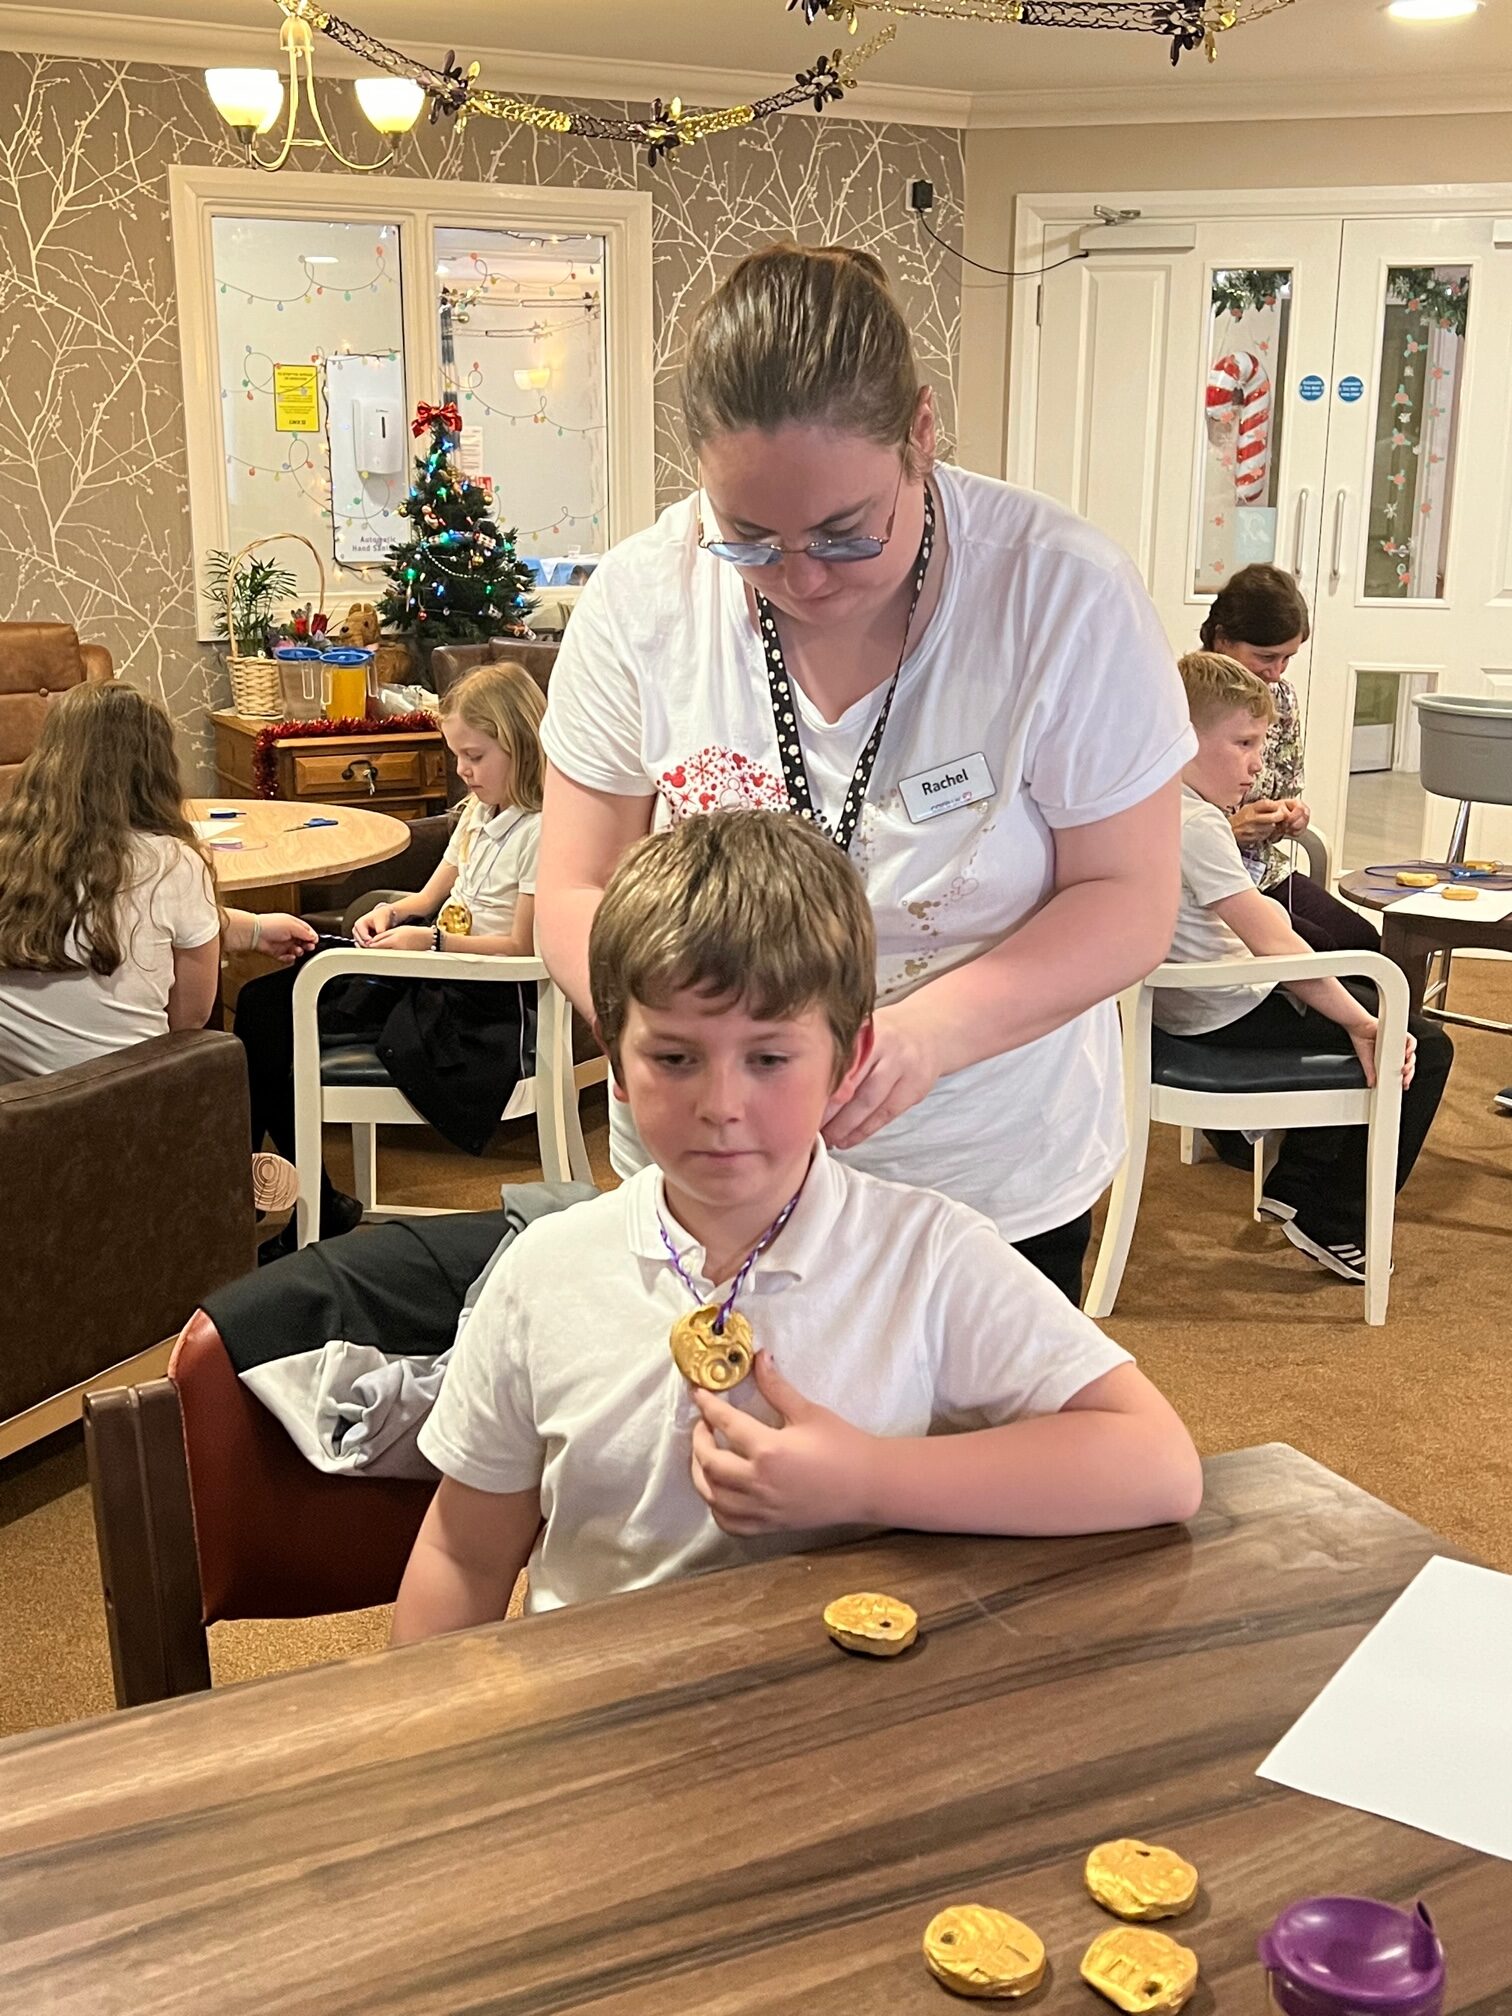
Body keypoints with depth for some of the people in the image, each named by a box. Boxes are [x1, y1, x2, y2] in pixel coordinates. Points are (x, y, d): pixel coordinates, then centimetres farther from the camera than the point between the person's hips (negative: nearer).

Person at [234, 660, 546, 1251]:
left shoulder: (539, 831, -14)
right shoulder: (479, 814, 16)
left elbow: (522, 946, -18)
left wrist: (431, 940, -20)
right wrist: (391, 912, 1)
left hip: (480, 1001, -10)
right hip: (431, 969, 10)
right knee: (262, 1003, 0)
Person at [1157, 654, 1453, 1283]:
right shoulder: (1196, 825, -26)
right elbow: (1274, 944, -29)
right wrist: (1363, 1024, -24)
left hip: (1180, 1004, 11)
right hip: (1231, 1014, -11)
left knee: (1363, 996, 30)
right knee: (1424, 1048, -8)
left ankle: (1294, 1185, 31)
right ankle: (1333, 1225, 3)